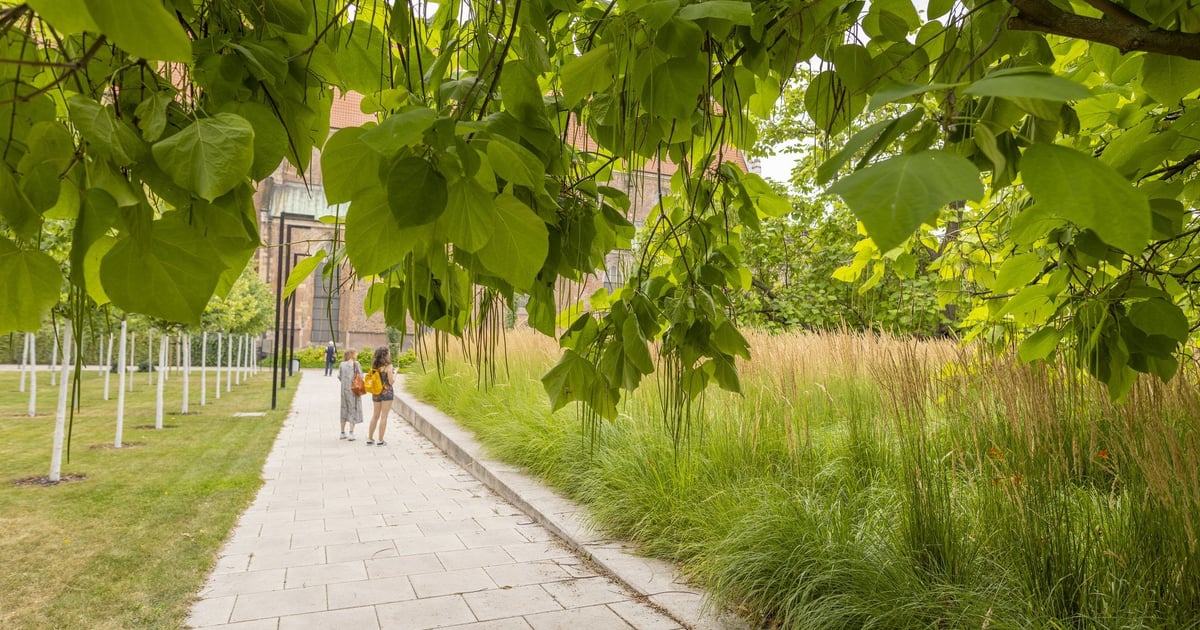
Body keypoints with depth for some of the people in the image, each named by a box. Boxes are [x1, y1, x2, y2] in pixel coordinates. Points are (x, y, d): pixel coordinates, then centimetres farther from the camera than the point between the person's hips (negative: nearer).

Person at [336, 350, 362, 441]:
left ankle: (342, 433, 21)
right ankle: (351, 433, -5)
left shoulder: (342, 364, 3)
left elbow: (339, 376, 3)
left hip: (344, 389, 5)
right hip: (354, 389, -5)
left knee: (344, 409, 15)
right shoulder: (355, 363, -10)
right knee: (353, 409, 1)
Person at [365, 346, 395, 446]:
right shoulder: (388, 366, -14)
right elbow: (391, 381, -13)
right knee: (384, 416, 2)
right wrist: (394, 374, 4)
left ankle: (370, 439, 21)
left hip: (376, 393, 6)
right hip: (386, 392, -6)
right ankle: (380, 441, 5)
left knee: (375, 415, 17)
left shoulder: (374, 365, 3)